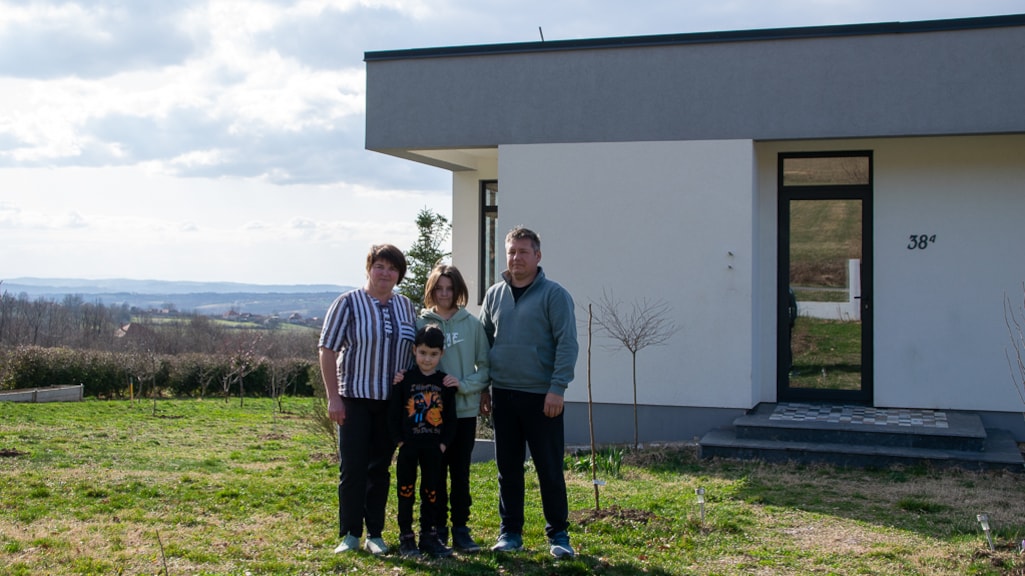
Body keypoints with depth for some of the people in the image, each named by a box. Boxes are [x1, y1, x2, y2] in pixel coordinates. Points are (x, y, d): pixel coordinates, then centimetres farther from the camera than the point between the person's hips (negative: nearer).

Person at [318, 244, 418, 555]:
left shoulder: (406, 306, 8)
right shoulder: (348, 303, -6)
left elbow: (416, 349, 16)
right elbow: (328, 351, -7)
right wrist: (333, 397, -12)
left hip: (392, 401, 4)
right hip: (355, 398, -4)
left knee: (380, 468, 9)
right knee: (352, 468, -1)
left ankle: (375, 534, 17)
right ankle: (350, 534, 9)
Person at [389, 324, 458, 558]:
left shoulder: (445, 383, 3)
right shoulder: (405, 379, -3)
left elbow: (450, 417, 5)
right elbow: (394, 413, -3)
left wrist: (444, 444, -4)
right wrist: (400, 440, -9)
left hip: (433, 449, 2)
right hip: (408, 447, -2)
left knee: (431, 492, 9)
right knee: (406, 491, 5)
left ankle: (429, 537, 17)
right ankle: (406, 537, 12)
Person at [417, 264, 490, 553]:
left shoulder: (472, 324, 1)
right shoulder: (421, 323, 0)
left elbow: (485, 365, 1)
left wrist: (464, 385, -13)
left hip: (465, 409, 0)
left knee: (461, 472, 5)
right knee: (436, 472, 7)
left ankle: (461, 529, 13)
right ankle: (438, 528, 16)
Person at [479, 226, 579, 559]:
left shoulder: (553, 294, -4)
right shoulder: (494, 295, 10)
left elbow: (567, 343, -9)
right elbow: (484, 341, 16)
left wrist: (557, 388, -16)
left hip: (542, 396, -4)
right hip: (503, 394, 4)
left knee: (550, 469, 2)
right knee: (508, 468, 10)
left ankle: (558, 534, 13)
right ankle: (510, 532, 20)